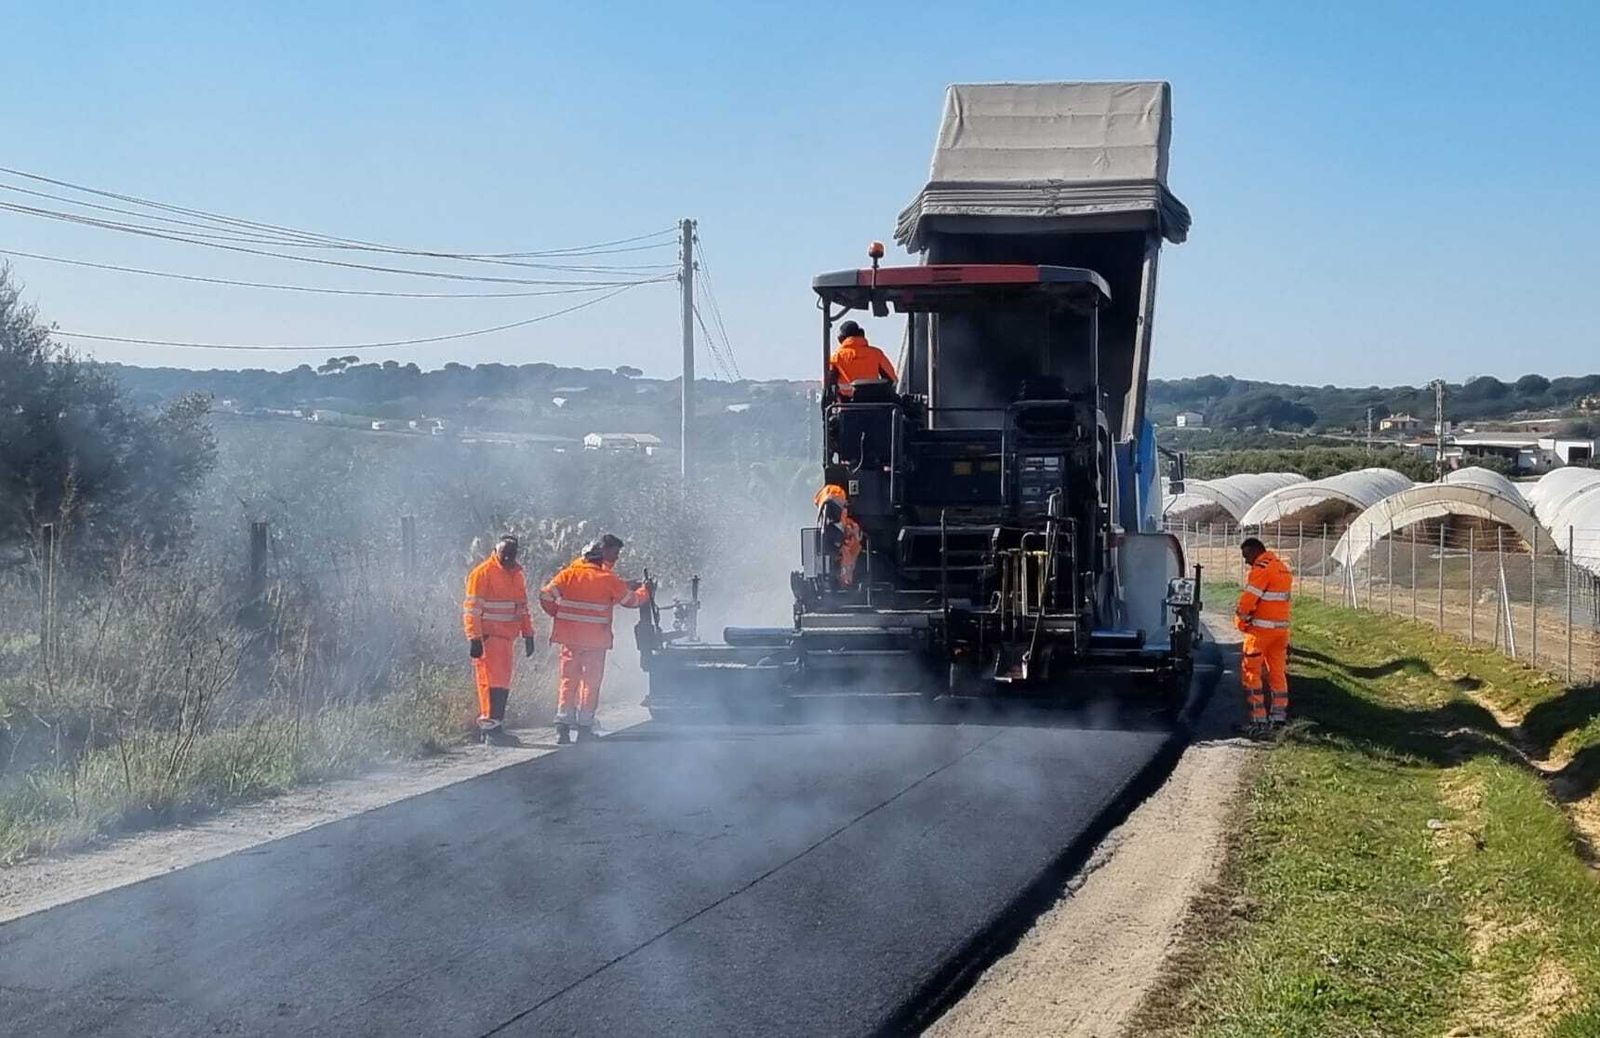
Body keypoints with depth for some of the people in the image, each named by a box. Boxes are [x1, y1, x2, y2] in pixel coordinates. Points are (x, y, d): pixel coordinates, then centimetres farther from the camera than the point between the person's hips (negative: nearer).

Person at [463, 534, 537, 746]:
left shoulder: (517, 575, 15)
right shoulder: (482, 573, -9)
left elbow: (523, 607, 24)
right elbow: (471, 609, -13)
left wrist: (528, 634, 19)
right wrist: (474, 639, -18)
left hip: (507, 636, 8)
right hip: (488, 636, -8)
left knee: (503, 682, 10)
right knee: (493, 681, -12)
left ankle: (493, 726, 17)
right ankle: (491, 727, -12)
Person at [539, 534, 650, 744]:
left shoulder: (569, 573, 1)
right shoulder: (608, 579, -8)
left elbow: (546, 596, -2)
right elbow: (631, 600, 3)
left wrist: (558, 614, 14)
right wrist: (645, 591, 22)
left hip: (570, 637, 3)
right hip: (595, 640, -3)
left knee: (568, 679, 10)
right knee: (591, 682, 6)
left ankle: (562, 724, 3)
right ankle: (584, 727, 4)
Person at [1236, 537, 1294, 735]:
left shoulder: (1262, 568, -15)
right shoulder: (1283, 568, 14)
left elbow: (1248, 599, -17)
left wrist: (1240, 621, -1)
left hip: (1261, 629, -9)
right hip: (1281, 628, 9)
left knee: (1250, 671, -2)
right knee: (1277, 671, 14)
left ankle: (1259, 719, -6)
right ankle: (1279, 715, 17)